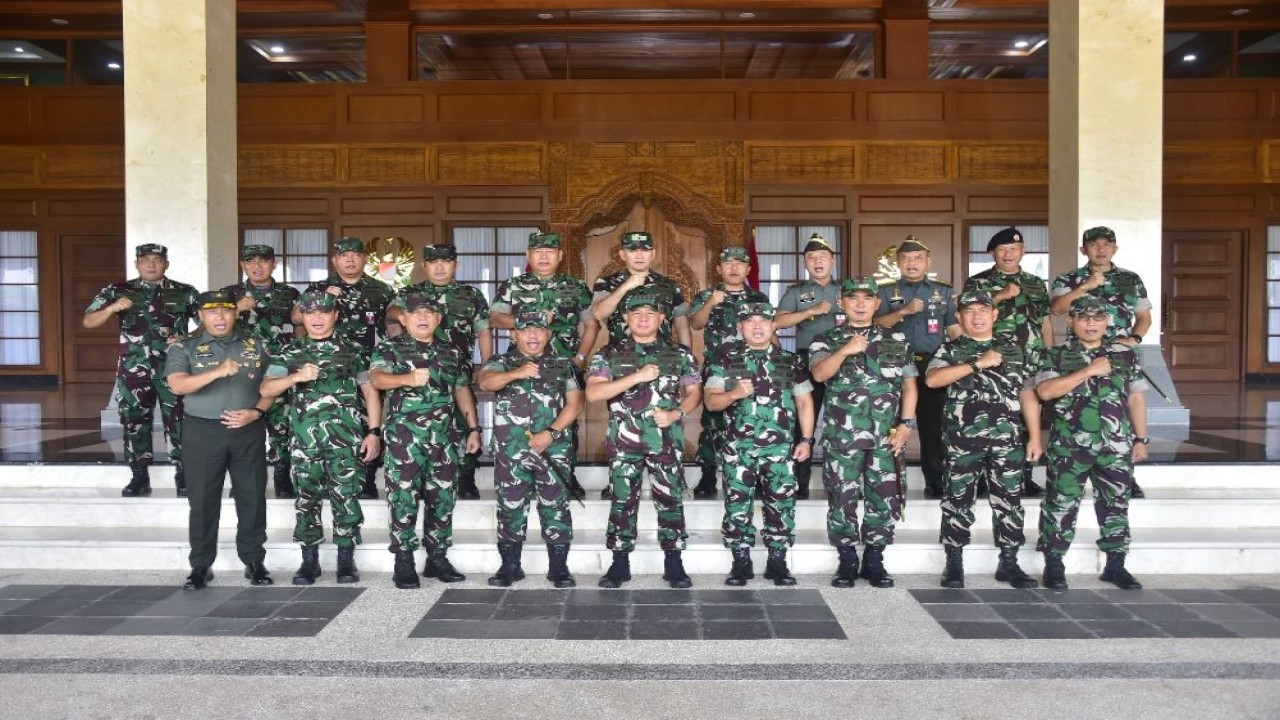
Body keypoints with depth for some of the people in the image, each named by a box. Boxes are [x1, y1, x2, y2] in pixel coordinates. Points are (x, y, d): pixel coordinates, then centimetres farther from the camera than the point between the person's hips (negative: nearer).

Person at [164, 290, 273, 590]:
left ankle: (254, 561, 17)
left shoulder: (255, 344, 9)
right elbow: (178, 385, -17)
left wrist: (255, 412, -8)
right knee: (203, 500, 3)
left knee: (252, 497, 6)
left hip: (249, 431, 2)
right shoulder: (184, 347, 0)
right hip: (203, 431, -2)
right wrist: (217, 372, -31)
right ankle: (200, 566, 13)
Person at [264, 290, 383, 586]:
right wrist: (296, 377, -18)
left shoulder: (353, 350, 6)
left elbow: (370, 392, 7)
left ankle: (346, 559, 10)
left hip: (346, 438, -1)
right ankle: (309, 560, 16)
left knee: (345, 498, -1)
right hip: (304, 439, 2)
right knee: (307, 498, 6)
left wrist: (373, 432, -1)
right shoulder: (290, 352, 9)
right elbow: (266, 389, 0)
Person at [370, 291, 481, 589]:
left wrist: (473, 428, 14)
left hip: (445, 436, 4)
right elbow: (377, 377, -19)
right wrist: (407, 378, -39)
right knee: (404, 498, -3)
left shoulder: (452, 352, 13)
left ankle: (438, 558, 18)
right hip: (404, 436, -4)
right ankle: (404, 562, 6)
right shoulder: (389, 348, -1)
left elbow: (463, 390, 20)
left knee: (443, 498, 7)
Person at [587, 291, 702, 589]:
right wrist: (637, 377, -17)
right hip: (624, 442, -1)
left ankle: (673, 562, 13)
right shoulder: (609, 354, 2)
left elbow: (694, 392, 11)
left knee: (671, 500, 3)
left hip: (667, 441, 1)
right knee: (623, 501, 4)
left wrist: (676, 413, -9)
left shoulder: (680, 354, 7)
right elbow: (592, 393, -10)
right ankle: (620, 562, 14)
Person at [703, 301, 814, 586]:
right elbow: (711, 402, 2)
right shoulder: (725, 359, 4)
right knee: (738, 505, 2)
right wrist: (733, 394, -18)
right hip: (738, 447, -1)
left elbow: (804, 402, 12)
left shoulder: (791, 361, 8)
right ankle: (741, 562, 14)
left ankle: (777, 562, 14)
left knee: (781, 505, 3)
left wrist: (807, 439, 4)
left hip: (780, 447, 1)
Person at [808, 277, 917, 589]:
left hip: (886, 437, 2)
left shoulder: (896, 341, 11)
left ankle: (875, 561, 17)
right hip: (841, 437, -1)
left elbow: (909, 385, 10)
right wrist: (845, 351, -29)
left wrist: (907, 424, -1)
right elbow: (819, 373, -14)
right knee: (842, 500, 2)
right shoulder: (826, 341, 5)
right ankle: (847, 561, 15)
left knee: (884, 500, 3)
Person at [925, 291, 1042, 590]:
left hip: (1008, 439, 2)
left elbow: (1028, 396, 14)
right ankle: (954, 563, 12)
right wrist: (977, 364, -17)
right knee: (959, 500, 2)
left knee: (1009, 501, 5)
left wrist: (1034, 437, 7)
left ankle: (1009, 563, 15)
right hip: (963, 438, -2)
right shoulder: (950, 350, 5)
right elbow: (932, 379, -14)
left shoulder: (1015, 351, 14)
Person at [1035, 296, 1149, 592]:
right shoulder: (1056, 355, 1)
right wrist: (1088, 371, -16)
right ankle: (1053, 565, 10)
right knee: (1061, 504, 0)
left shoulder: (1126, 355, 10)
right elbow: (1045, 391, -14)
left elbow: (1136, 398, 12)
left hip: (1115, 446, 3)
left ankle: (1115, 565, 20)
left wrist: (1141, 439, 7)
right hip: (1068, 446, -3)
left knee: (1115, 504, 8)